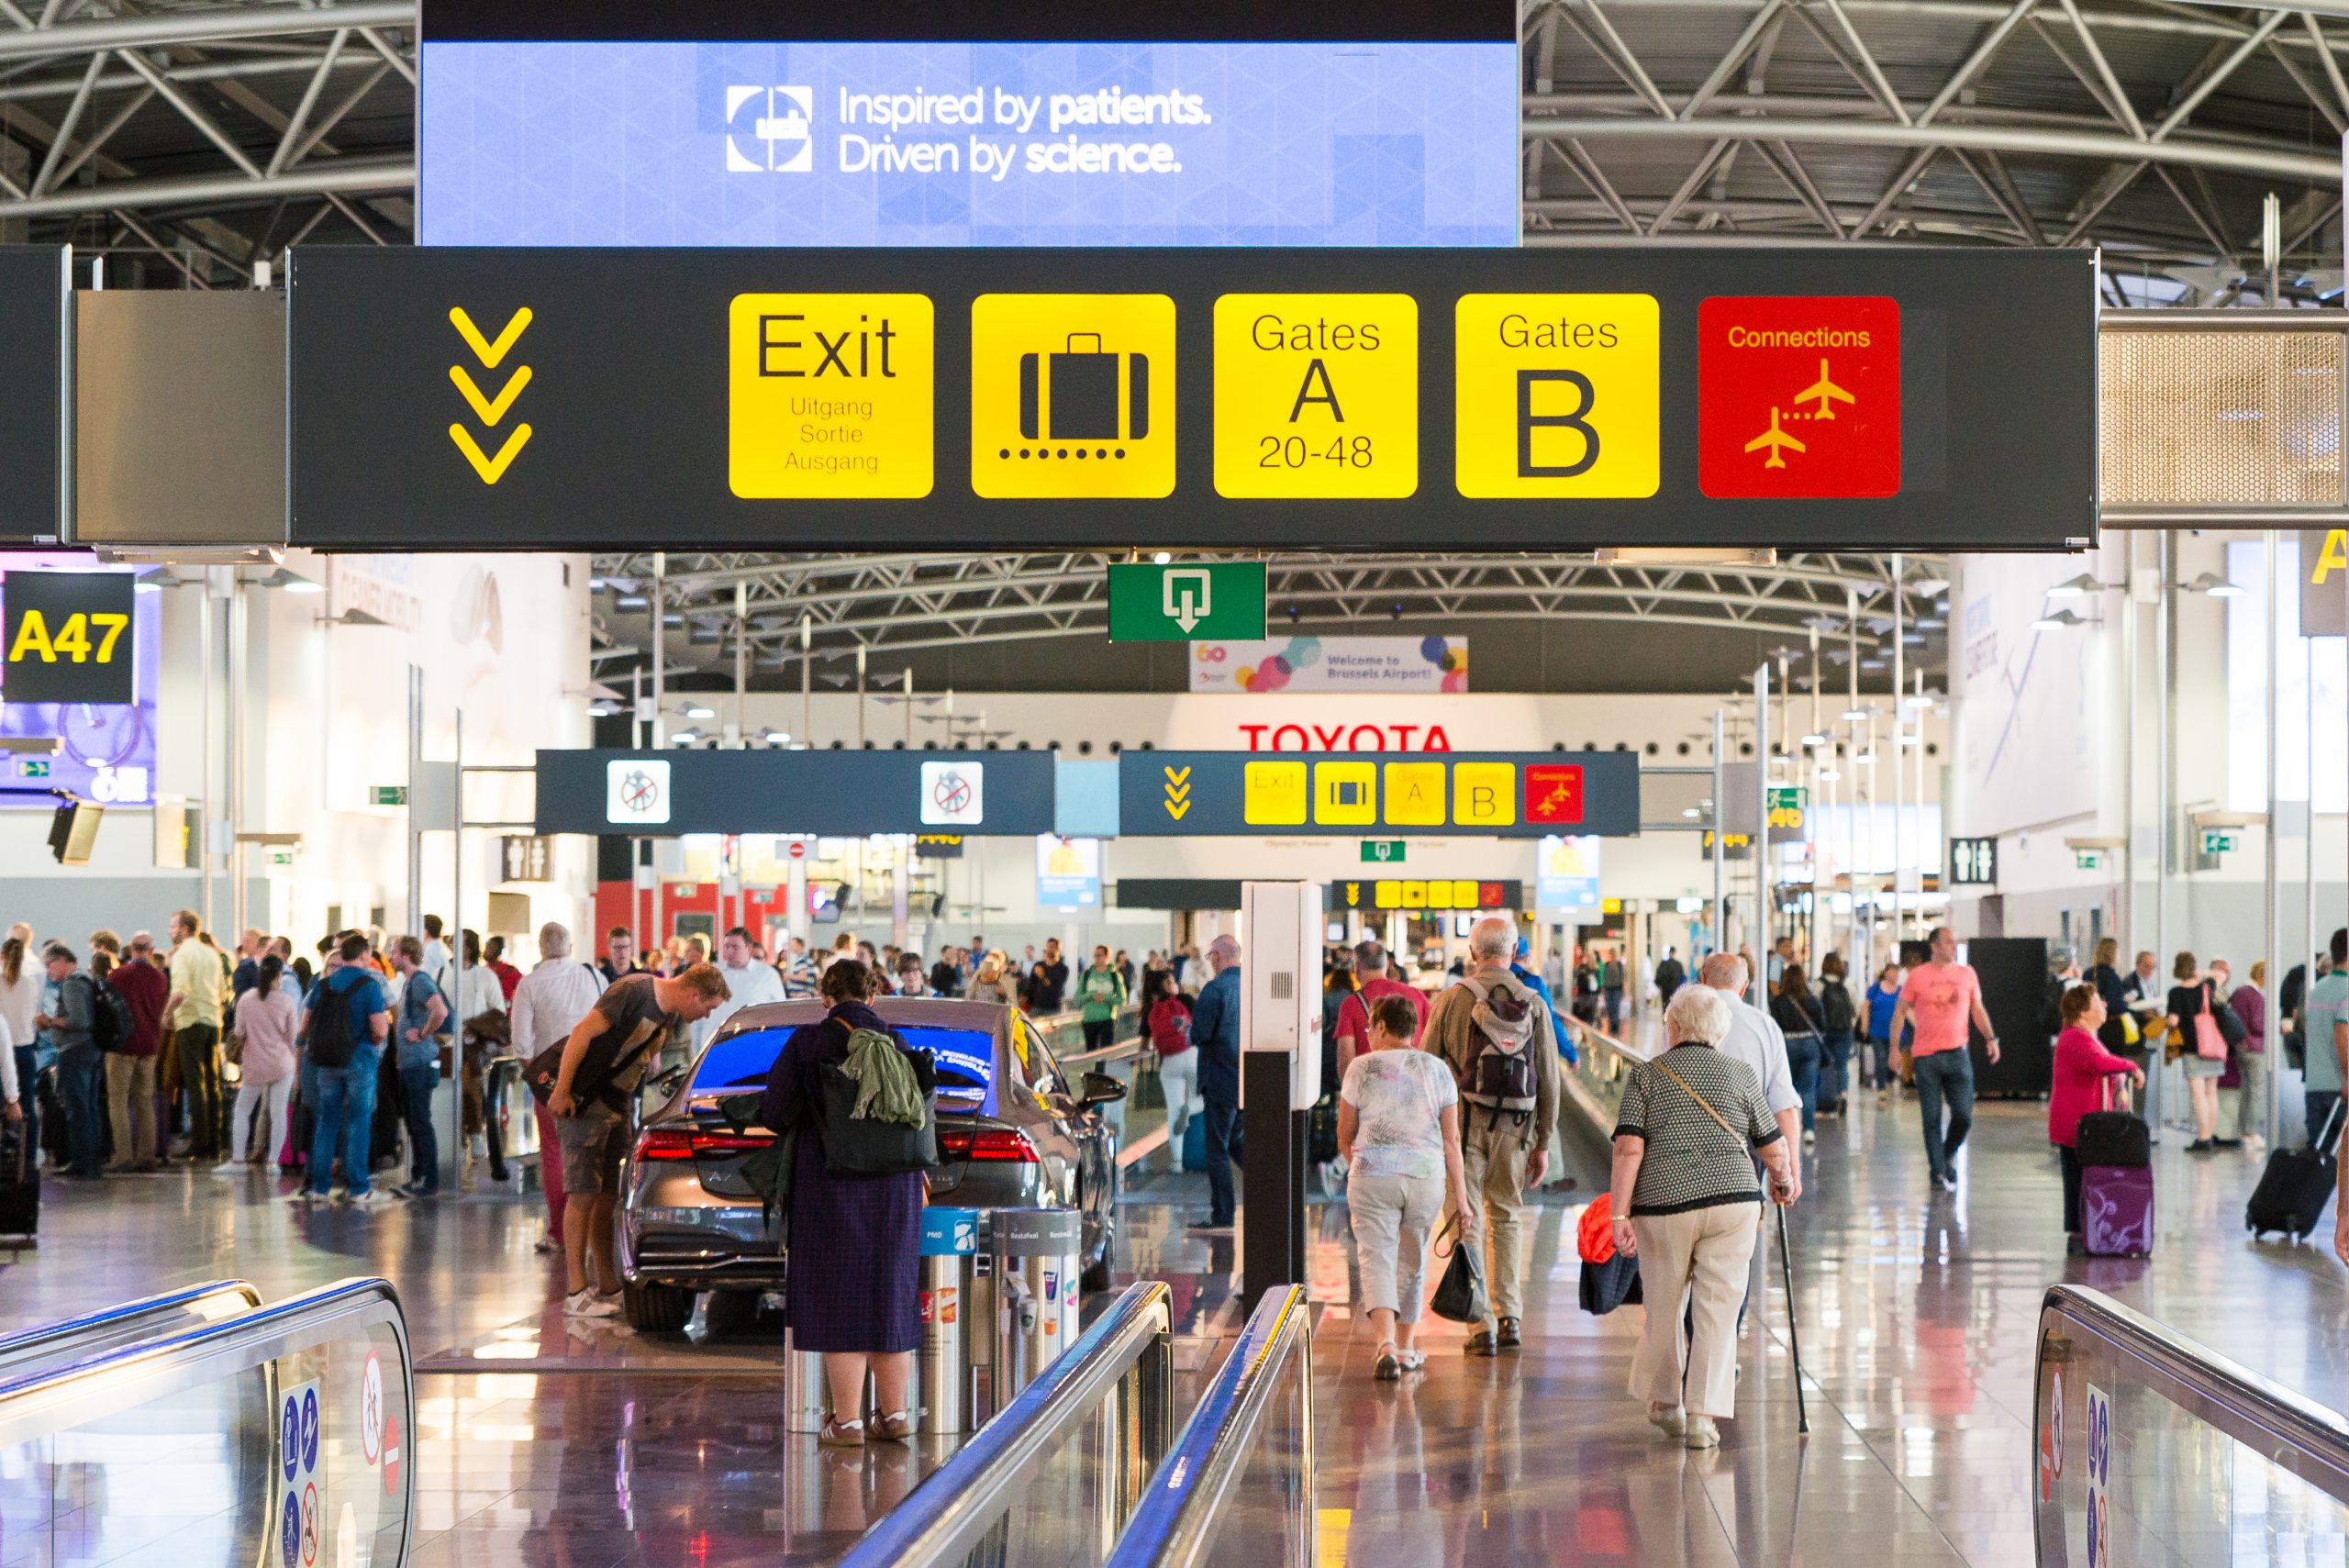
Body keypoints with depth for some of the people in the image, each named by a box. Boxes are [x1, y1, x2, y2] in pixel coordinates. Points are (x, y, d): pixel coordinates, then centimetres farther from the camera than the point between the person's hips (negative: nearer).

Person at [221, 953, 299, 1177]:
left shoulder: (246, 999, -3)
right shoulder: (286, 1002, -6)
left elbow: (239, 1033, 1)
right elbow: (293, 1036, 0)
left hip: (254, 1065, 1)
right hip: (281, 1064, -1)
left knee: (241, 1111, 12)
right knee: (279, 1113, 2)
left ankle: (236, 1160, 8)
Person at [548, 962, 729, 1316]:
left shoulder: (674, 1020, 9)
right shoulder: (633, 991, -17)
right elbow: (583, 1033, -19)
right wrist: (561, 1092, -21)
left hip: (619, 1102, 8)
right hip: (583, 1099, -8)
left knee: (609, 1196, 10)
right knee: (583, 1194, -9)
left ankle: (608, 1286, 17)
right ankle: (576, 1293, -7)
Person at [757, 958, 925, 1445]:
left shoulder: (807, 1043, -7)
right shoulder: (897, 1043, 3)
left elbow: (775, 1114, -9)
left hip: (830, 1184, -3)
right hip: (896, 1186, 3)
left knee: (838, 1299, 2)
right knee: (889, 1295, 13)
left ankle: (847, 1420, 2)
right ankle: (894, 1412, 18)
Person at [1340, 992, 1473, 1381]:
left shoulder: (1361, 1068, -1)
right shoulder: (1437, 1070, 5)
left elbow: (1344, 1135, 6)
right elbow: (1451, 1139, 2)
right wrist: (1460, 1197, 5)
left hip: (1373, 1176, -3)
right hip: (1426, 1176, 3)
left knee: (1377, 1261, -4)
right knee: (1412, 1262, 18)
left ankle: (1386, 1346, -23)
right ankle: (1405, 1349, 28)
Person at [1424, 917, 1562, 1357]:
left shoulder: (1453, 998, -3)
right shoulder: (1533, 1004, 3)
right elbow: (1549, 1078, 4)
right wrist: (1544, 1143, 10)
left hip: (1463, 1121, -2)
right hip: (1515, 1124, 2)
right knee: (1507, 1217, 17)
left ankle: (1483, 1325, -1)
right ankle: (1509, 1317, 12)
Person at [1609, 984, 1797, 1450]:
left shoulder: (1645, 1077, 3)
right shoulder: (1741, 1075, 7)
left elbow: (1628, 1148, -8)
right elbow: (1774, 1149, 11)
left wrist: (1620, 1214, -8)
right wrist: (1783, 1181, 31)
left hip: (1662, 1205, 0)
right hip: (1732, 1202, 0)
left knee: (1663, 1307, 15)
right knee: (1717, 1310, 2)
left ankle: (1665, 1402, 31)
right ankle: (1703, 1415, -6)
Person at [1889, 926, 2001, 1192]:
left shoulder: (1967, 974, 8)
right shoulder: (1917, 976, 0)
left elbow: (1977, 1009, 15)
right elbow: (1900, 1012, 5)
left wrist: (1990, 1038, 1)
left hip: (1958, 1053, 2)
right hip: (1926, 1056, -2)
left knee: (1964, 1115, -3)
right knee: (1932, 1118, 0)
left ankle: (1948, 1154, 24)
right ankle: (1938, 1171, 8)